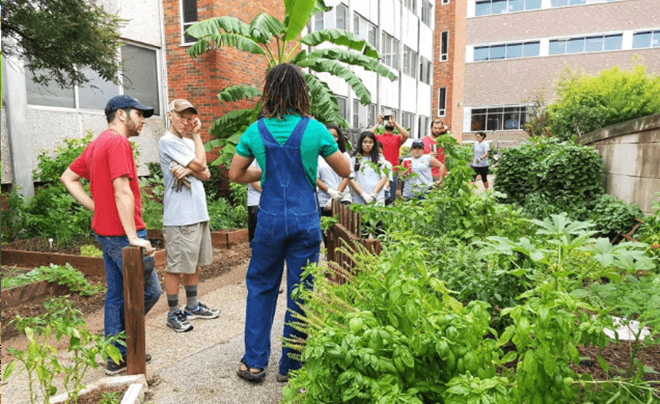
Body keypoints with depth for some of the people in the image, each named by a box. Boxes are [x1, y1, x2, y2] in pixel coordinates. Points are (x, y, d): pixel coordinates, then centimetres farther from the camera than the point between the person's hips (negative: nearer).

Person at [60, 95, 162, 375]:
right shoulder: (118, 142, -15)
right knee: (149, 291, 1)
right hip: (122, 234, -10)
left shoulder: (97, 144, 16)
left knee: (116, 294, 15)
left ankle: (117, 357, 24)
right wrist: (134, 238, -24)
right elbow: (122, 192, -23)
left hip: (106, 231, 10)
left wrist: (96, 207, 11)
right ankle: (118, 352, 11)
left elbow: (68, 178, 21)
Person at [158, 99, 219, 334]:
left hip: (198, 213, 9)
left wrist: (188, 170, -13)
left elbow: (206, 175, 9)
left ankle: (192, 306, 29)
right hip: (179, 216, -9)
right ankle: (173, 314, 12)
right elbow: (200, 164, -12)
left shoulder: (188, 142, 18)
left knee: (194, 263, 16)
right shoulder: (168, 141, -8)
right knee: (175, 266, 0)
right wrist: (197, 136, -1)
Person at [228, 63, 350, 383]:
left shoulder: (255, 131, -1)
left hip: (270, 221, 2)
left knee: (260, 287, 17)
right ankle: (290, 366, 22)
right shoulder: (315, 130, -6)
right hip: (305, 221, -1)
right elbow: (345, 170, 3)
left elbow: (235, 174, 6)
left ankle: (254, 362, 24)